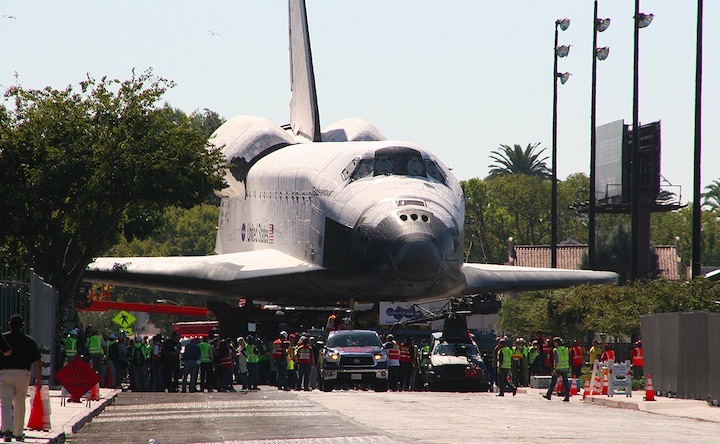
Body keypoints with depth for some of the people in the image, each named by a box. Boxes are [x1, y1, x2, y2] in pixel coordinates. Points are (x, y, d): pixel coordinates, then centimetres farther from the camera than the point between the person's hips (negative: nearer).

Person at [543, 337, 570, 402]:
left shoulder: (556, 350, -10)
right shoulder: (565, 349, 8)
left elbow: (556, 361, -16)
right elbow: (568, 358, 12)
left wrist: (555, 369, -15)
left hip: (559, 368, -5)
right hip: (566, 367, 5)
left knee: (553, 382, 6)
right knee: (565, 382, 5)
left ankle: (548, 395, 14)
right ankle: (567, 397, 1)